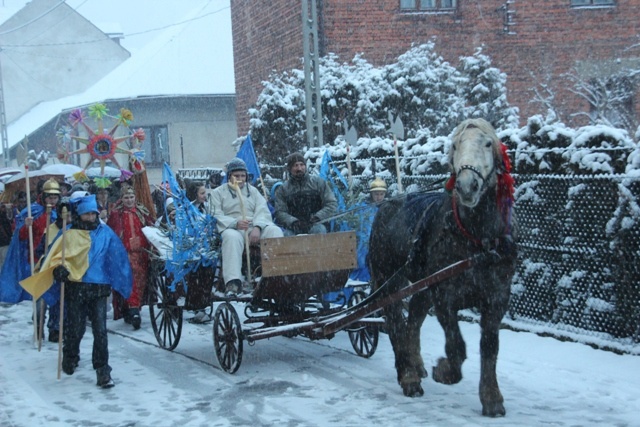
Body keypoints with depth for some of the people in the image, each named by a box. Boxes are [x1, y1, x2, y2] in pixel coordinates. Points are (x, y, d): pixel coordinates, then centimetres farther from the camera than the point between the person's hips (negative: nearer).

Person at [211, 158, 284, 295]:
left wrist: (257, 227, -15)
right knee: (232, 237, -40)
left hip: (256, 227, 3)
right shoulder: (218, 192, 17)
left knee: (275, 231, -29)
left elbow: (262, 210, 8)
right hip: (232, 228, -3)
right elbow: (217, 216, 1)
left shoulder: (253, 190, 25)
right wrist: (236, 223, -18)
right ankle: (233, 282, -52)